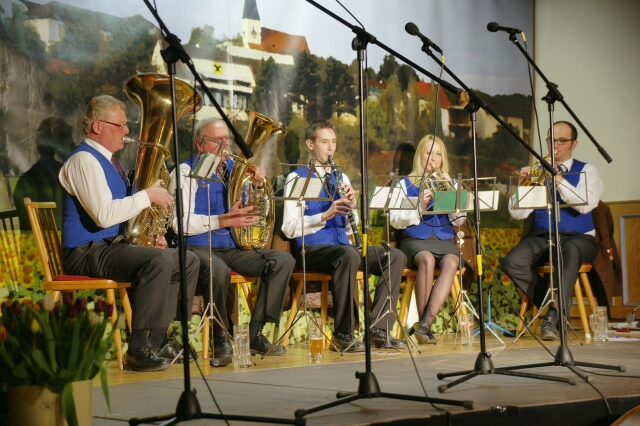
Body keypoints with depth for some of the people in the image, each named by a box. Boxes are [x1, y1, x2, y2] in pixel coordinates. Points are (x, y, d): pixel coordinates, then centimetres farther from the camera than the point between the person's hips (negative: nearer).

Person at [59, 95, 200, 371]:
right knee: (160, 261, -32)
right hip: (88, 253, -10)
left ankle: (160, 341, 2)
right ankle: (140, 351, -28)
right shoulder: (84, 161, -14)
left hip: (114, 245, 10)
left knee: (188, 261, 5)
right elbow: (103, 215, -27)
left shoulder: (109, 160, 19)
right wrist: (148, 195, -18)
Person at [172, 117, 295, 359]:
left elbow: (256, 211, 23)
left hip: (233, 248, 7)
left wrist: (259, 181, 5)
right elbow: (181, 223, -15)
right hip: (199, 247, -7)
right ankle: (221, 339, -17)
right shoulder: (187, 172, -3)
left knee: (284, 261, -13)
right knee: (219, 270, -39)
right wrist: (224, 220, -23)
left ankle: (255, 335, -12)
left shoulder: (234, 168, 16)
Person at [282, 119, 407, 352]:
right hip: (311, 249, -6)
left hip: (343, 244, 6)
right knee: (349, 255, -38)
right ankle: (342, 335, -30)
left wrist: (351, 206, -5)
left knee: (396, 256, -14)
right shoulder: (297, 178, 0)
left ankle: (378, 329, -17)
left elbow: (351, 229, 14)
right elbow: (289, 228, -11)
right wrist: (324, 216, -22)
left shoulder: (341, 178, 18)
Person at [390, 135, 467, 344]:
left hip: (444, 240, 2)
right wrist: (419, 207, -15)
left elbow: (459, 220, 5)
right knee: (427, 259, -37)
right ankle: (425, 324, -31)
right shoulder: (406, 183, 12)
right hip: (415, 240, -2)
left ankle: (426, 323, -39)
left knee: (451, 263, -34)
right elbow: (395, 220, -1)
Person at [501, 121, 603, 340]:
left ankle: (553, 316, -38)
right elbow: (517, 213, 5)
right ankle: (558, 309, -12)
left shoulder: (586, 171, 6)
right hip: (542, 237, 3)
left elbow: (584, 205, -15)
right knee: (512, 263, -26)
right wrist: (522, 183, -11)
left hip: (578, 238, -3)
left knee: (571, 251, -40)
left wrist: (558, 177, -22)